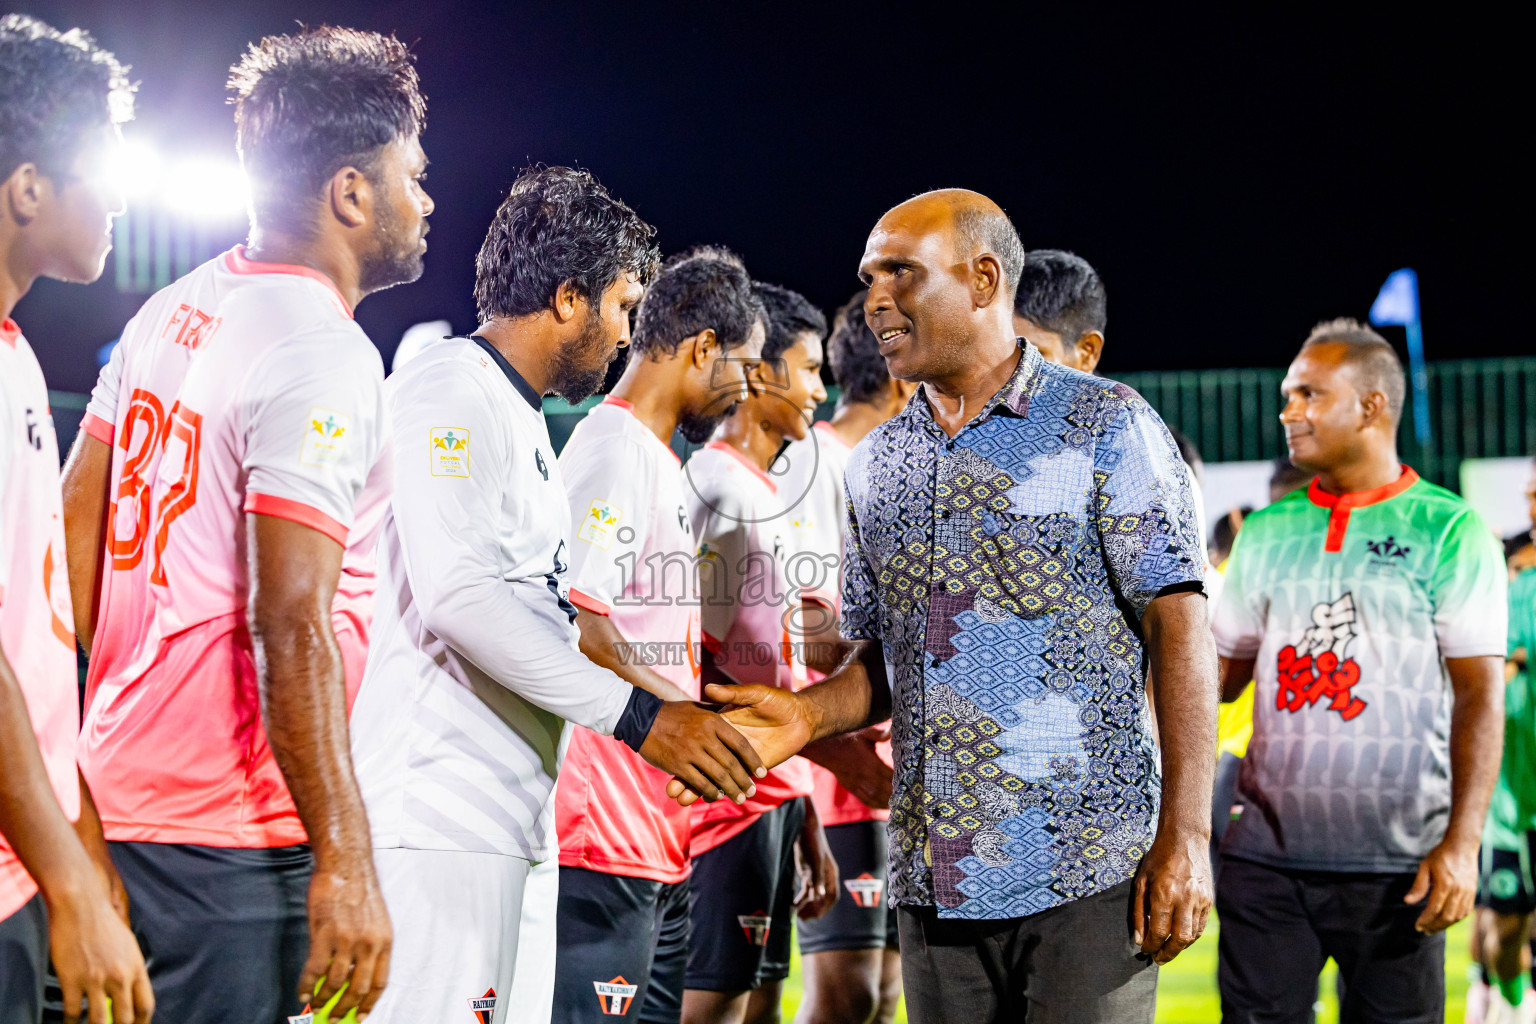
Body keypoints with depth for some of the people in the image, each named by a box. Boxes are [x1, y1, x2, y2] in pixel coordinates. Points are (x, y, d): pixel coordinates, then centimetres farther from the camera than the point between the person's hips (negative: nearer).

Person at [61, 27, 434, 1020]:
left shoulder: (170, 313, 11)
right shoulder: (323, 359, -15)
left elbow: (74, 531, 15)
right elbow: (291, 625, -22)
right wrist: (346, 860, -22)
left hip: (120, 784, 9)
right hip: (232, 829, -9)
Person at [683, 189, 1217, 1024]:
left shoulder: (1106, 426, -2)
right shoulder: (877, 464, 15)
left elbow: (1178, 629, -7)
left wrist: (1185, 837, -13)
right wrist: (808, 714, -2)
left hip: (1083, 873, -5)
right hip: (932, 880, 5)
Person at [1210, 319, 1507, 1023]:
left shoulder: (1449, 531, -1)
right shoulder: (1266, 533, 13)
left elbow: (1480, 695, -5)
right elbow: (1221, 670, 17)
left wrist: (1461, 844, -13)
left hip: (1396, 862, -3)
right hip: (1265, 856, 4)